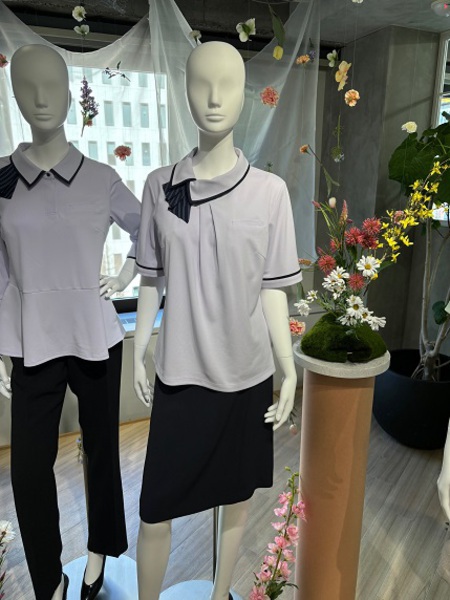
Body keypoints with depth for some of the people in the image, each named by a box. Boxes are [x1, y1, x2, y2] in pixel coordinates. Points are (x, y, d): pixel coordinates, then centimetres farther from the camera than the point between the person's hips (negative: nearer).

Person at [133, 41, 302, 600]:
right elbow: (151, 281, 3)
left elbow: (272, 289, -2)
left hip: (247, 374, 0)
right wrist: (138, 355, 4)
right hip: (179, 374, 0)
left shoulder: (270, 191, -6)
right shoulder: (160, 185, -3)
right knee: (154, 511, 10)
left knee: (236, 496, 19)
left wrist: (289, 370, -3)